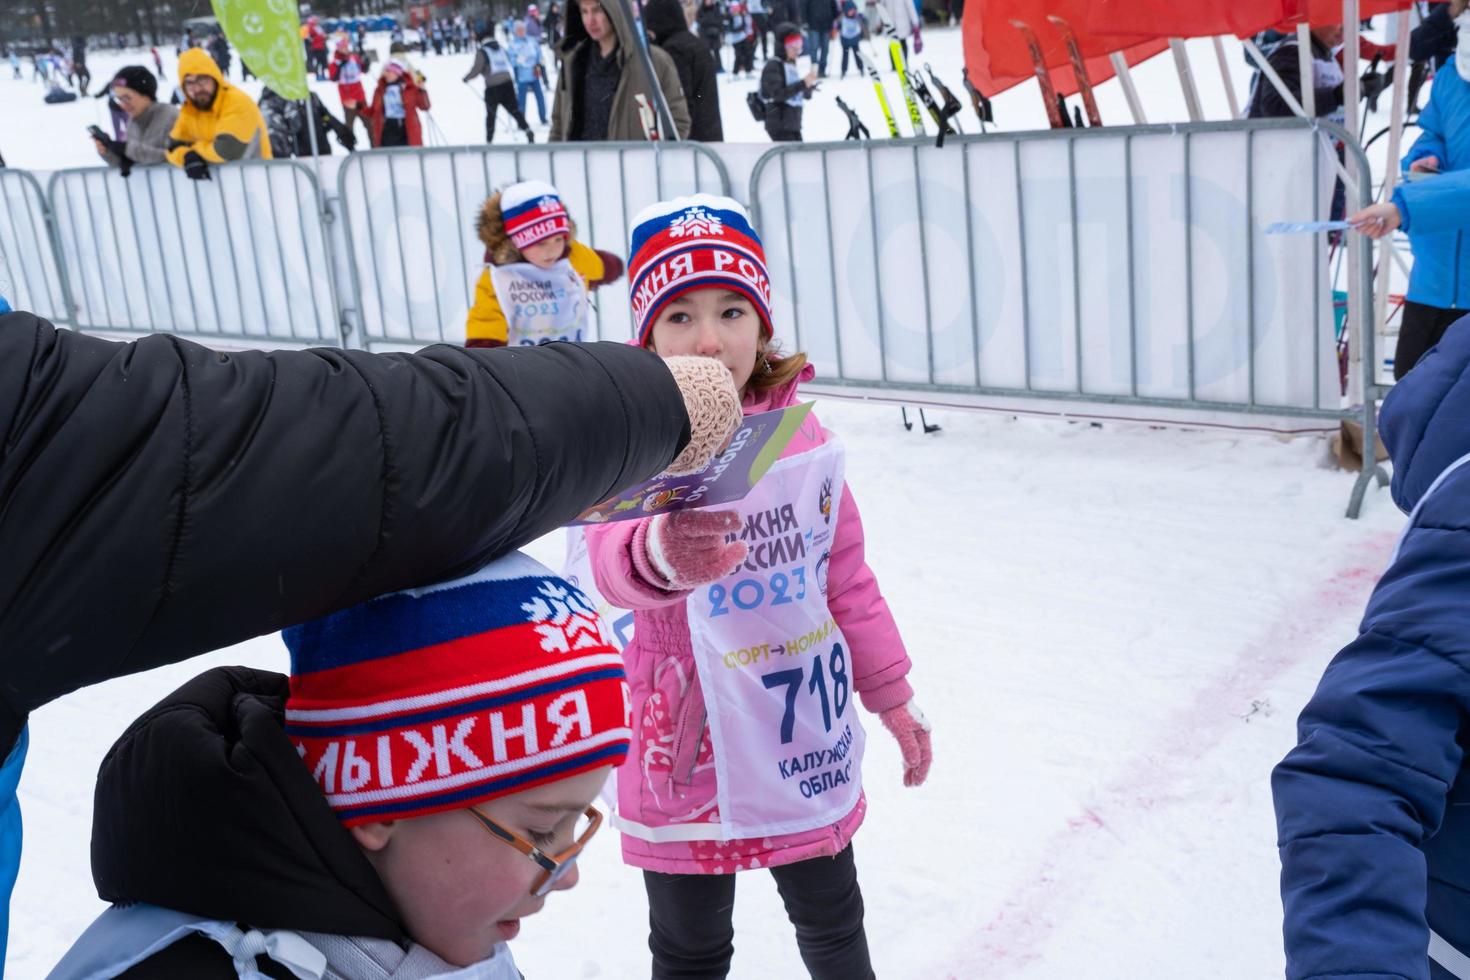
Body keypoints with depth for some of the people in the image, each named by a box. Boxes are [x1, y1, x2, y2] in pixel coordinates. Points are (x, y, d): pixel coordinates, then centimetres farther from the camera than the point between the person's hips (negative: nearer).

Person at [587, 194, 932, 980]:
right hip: (689, 755, -4)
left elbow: (847, 579, 8)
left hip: (808, 745, 4)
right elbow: (611, 555, -40)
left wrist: (892, 696, 14)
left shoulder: (805, 442, -3)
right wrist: (661, 555, -63)